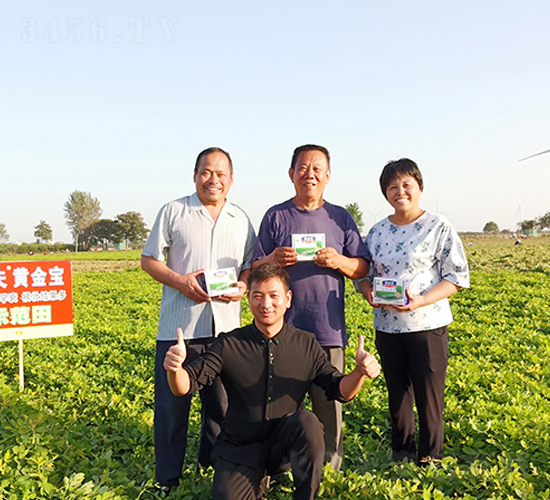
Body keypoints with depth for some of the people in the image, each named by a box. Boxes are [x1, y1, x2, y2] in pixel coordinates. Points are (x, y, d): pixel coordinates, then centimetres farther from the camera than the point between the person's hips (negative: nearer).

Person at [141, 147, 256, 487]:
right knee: (172, 403, 3)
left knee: (222, 402, 11)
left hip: (225, 327, 3)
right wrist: (180, 281, -13)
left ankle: (215, 466, 32)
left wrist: (244, 285, -7)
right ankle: (168, 479, 19)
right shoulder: (173, 212, 3)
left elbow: (252, 264, 16)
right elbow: (149, 260, 4)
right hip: (179, 327, -2)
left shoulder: (241, 220, 12)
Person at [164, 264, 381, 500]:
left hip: (286, 442, 0)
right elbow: (184, 387, -13)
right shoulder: (229, 345, -9)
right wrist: (175, 369, -36)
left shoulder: (306, 345, -4)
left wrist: (360, 372, -25)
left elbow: (340, 390, -3)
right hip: (239, 449, 0)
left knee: (307, 421, -29)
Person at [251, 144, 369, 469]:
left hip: (329, 330, 1)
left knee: (330, 404, 7)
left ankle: (331, 469, 24)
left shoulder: (341, 217, 10)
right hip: (284, 329, -1)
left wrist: (339, 262, -12)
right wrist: (273, 260, -16)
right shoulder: (276, 216, 6)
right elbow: (255, 270, 6)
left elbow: (363, 269, 9)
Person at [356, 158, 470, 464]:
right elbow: (363, 273, 14)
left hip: (428, 325, -4)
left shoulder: (439, 227, -6)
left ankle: (430, 458, 24)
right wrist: (368, 291, -10)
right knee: (397, 394, 16)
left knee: (429, 396, 5)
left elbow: (457, 277, -7)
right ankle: (401, 454, 33)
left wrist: (421, 300, -21)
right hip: (387, 326, 4)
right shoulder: (377, 232, 8)